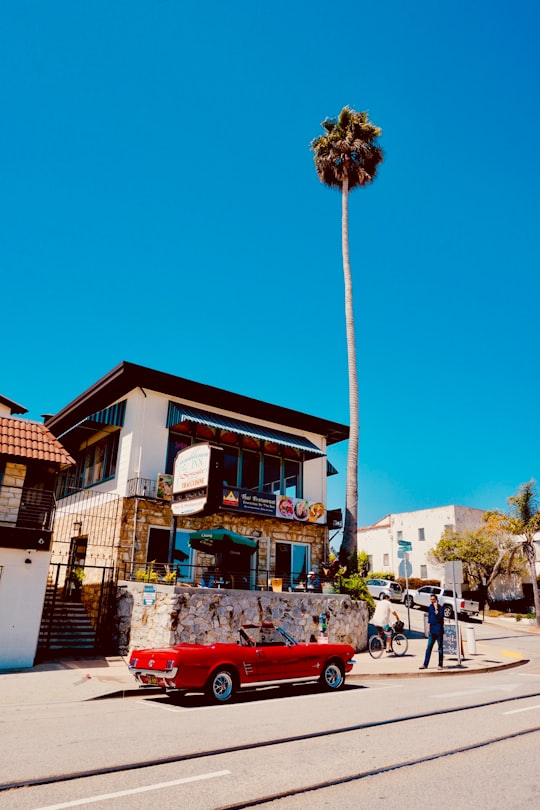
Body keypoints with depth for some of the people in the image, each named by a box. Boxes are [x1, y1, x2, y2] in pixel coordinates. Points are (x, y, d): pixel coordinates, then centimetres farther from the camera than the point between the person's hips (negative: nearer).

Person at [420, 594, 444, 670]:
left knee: (440, 647, 3)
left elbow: (439, 617, -24)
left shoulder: (440, 607, -10)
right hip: (432, 630, 6)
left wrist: (436, 608, -27)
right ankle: (425, 664, 7)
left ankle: (440, 665, 11)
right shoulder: (430, 607, 9)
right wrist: (429, 627, 17)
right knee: (429, 647, 5)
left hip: (439, 630, -6)